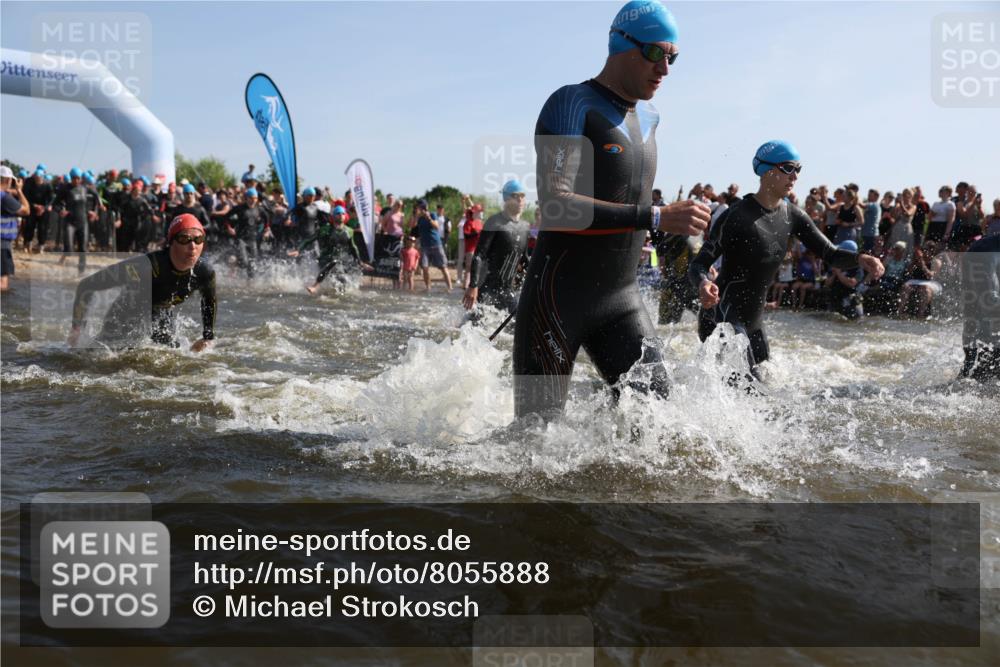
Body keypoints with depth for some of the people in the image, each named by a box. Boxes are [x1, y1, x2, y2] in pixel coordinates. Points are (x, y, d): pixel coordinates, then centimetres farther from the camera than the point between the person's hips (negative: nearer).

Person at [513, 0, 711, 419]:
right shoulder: (571, 105, -12)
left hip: (621, 298, 7)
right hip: (559, 295, -7)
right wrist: (656, 218, -29)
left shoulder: (648, 118, 13)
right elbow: (553, 204, -26)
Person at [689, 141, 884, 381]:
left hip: (753, 321, 8)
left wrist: (859, 258, -14)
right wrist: (703, 284, -39)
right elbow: (698, 264, -16)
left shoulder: (792, 216, 7)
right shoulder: (736, 216, -15)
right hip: (722, 318, -8)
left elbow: (831, 254, 7)